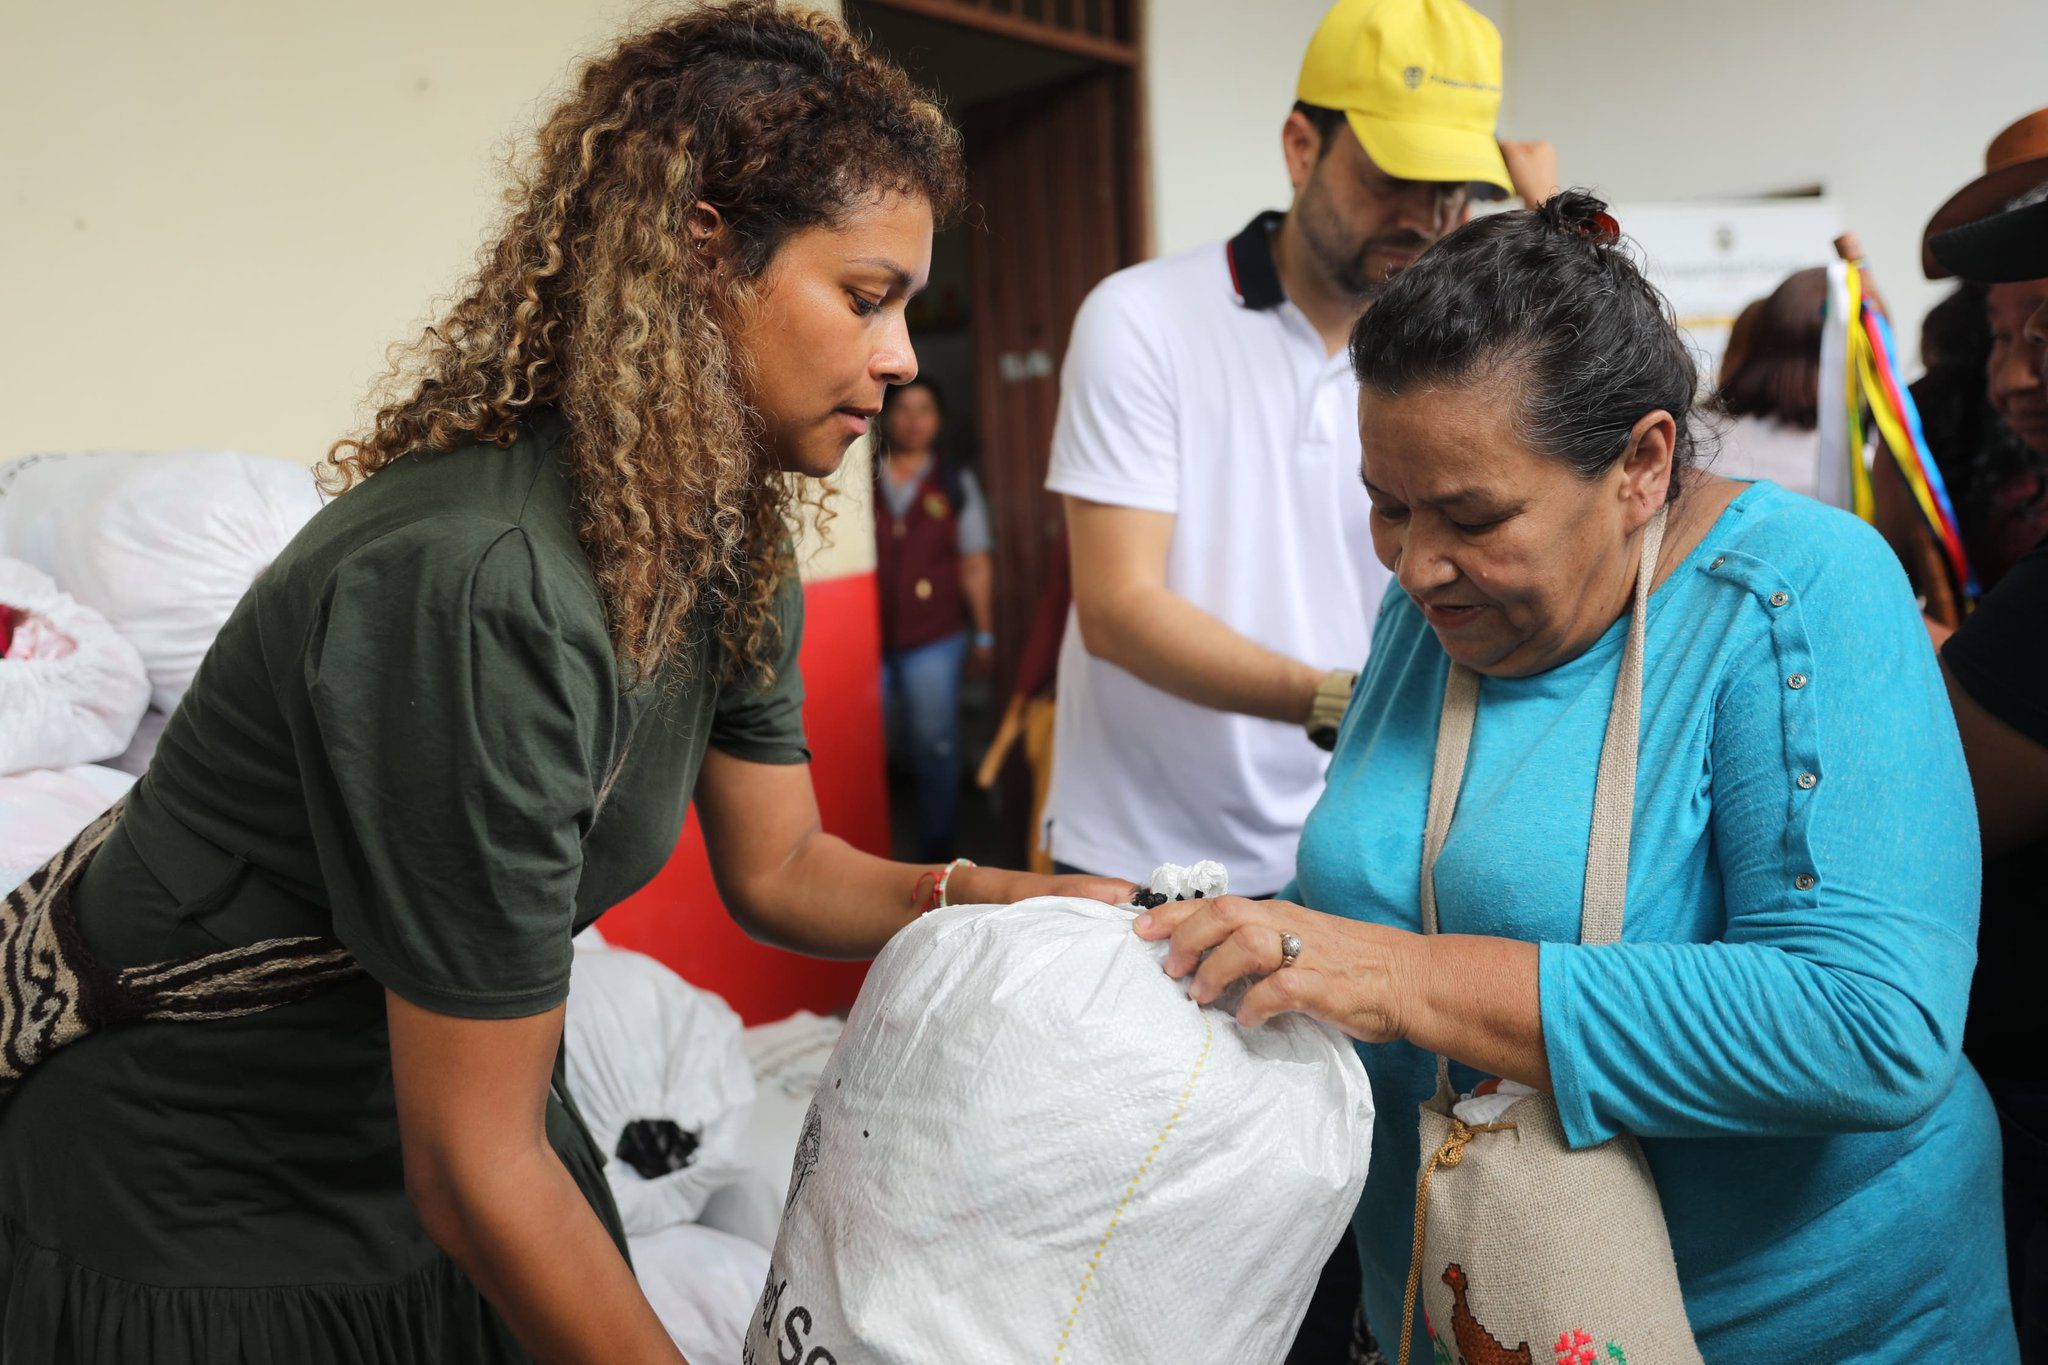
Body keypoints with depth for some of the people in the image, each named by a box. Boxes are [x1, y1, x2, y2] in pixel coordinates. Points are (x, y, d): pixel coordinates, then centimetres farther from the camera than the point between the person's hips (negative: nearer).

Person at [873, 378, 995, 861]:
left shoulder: (955, 485, 8)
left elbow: (974, 565, 8)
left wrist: (984, 634, 4)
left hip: (933, 639, 0)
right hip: (868, 638, 1)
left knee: (934, 745, 2)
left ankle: (935, 848, 13)